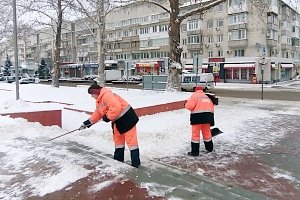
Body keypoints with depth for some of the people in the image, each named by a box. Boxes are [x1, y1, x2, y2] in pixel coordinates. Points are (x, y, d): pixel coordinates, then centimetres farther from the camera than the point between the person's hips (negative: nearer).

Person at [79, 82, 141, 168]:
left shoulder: (107, 95, -22)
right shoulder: (99, 101, 13)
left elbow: (116, 107, -31)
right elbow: (98, 113, 19)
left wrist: (108, 117, -20)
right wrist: (89, 122, 12)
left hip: (127, 117, -11)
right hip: (117, 121, 11)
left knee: (131, 140, -6)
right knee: (118, 139, 18)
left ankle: (135, 163, 0)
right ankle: (118, 159, 31)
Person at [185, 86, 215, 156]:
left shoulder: (194, 95, 0)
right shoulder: (207, 97, 21)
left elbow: (190, 106, -13)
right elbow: (212, 108, 19)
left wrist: (186, 104, 10)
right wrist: (210, 118, 24)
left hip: (197, 116, -6)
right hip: (207, 116, 6)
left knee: (195, 134, 0)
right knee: (207, 132, 20)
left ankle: (195, 152, 1)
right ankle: (209, 148, 34)